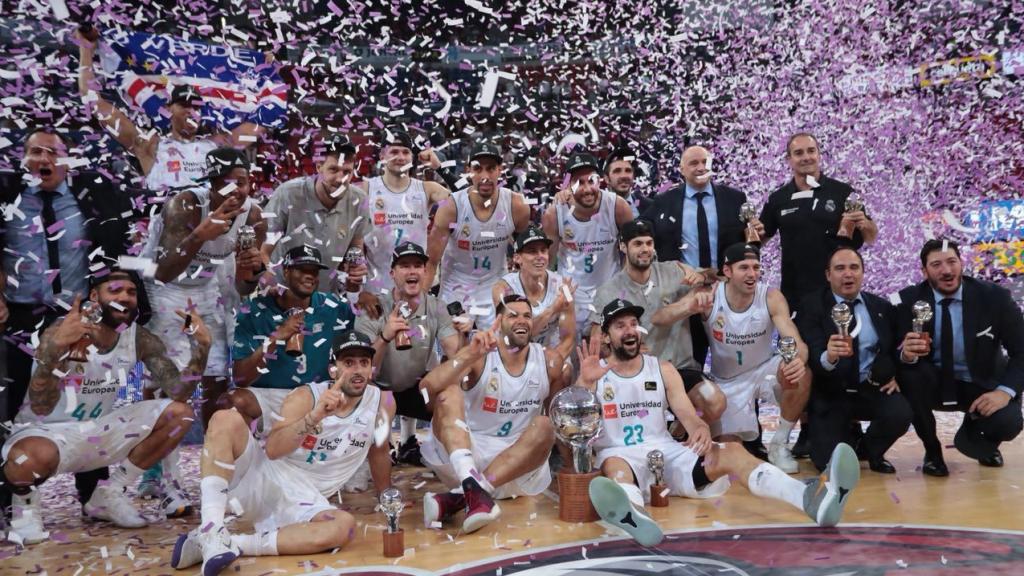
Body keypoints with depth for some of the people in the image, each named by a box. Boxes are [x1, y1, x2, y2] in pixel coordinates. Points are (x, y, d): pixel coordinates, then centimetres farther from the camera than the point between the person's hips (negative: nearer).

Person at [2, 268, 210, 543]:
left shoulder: (140, 339, -8)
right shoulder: (62, 332, -24)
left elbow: (178, 393, -14)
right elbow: (41, 407, -35)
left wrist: (201, 348, -29)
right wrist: (56, 347, -52)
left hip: (95, 432, 6)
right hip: (45, 431, -5)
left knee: (179, 413, -10)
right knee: (35, 457, -41)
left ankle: (109, 495, 5)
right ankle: (25, 505, -1)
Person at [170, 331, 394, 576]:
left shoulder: (382, 402, -1)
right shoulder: (306, 396, -9)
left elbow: (378, 453, 16)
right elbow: (272, 449, -23)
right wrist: (315, 417, -37)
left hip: (301, 500, 1)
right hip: (260, 476, -1)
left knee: (344, 526, -33)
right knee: (226, 419, -26)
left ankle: (235, 544, -29)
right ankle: (210, 530, -34)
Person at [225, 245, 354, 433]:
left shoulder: (331, 308, 1)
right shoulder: (255, 312, -6)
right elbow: (240, 379, -12)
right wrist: (275, 339, -25)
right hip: (267, 397, -2)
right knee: (234, 401, -31)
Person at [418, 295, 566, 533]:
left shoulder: (549, 361, 0)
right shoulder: (479, 356, -9)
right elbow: (427, 386, -25)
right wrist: (470, 356, -38)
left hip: (517, 464, 2)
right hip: (464, 454, -1)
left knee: (544, 427, -27)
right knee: (449, 389, -22)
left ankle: (458, 498, -34)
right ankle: (473, 486, -46)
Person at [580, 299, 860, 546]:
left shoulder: (663, 370, 12)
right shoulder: (594, 375, 3)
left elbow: (689, 416, 3)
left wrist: (701, 430, -22)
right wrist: (585, 384, -28)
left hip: (666, 452, 4)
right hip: (620, 456, -3)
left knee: (731, 452, -21)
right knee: (613, 466, -40)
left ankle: (812, 498, -47)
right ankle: (635, 516, -76)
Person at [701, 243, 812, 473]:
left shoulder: (771, 297, -17)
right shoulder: (710, 296, -20)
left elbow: (796, 342, -23)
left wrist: (798, 359, -48)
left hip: (764, 369, 1)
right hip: (727, 381, -1)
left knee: (801, 375, -30)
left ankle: (779, 444, -7)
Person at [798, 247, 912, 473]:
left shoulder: (882, 307, 7)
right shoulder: (812, 307, -6)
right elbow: (812, 357, -16)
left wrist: (895, 375, 0)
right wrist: (828, 357, -39)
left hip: (871, 389, 3)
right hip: (831, 394, -3)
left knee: (901, 413, -28)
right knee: (831, 462, -16)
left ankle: (868, 448, 7)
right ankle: (850, 436, 22)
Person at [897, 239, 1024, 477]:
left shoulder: (995, 297, -13)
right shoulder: (910, 300, -12)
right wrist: (906, 354, -39)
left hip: (981, 386, 0)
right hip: (934, 383, 1)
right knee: (908, 373, -32)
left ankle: (971, 433, 13)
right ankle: (932, 450, -6)